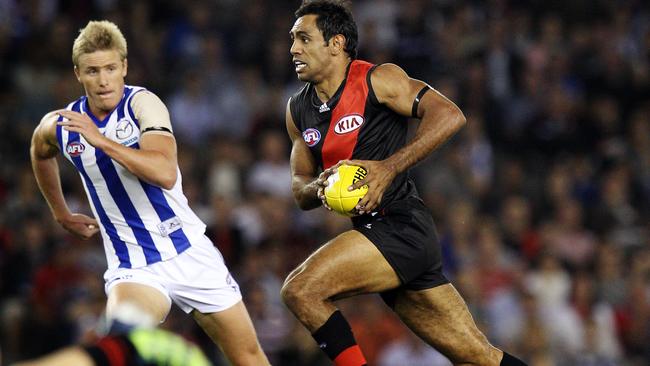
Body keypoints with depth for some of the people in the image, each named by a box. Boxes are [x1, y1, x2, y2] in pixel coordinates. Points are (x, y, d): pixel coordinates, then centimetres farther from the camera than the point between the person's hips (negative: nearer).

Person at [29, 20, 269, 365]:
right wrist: (61, 215, 30)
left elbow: (166, 174, -30)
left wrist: (101, 140, -33)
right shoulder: (59, 126, -1)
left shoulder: (142, 103, -13)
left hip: (188, 251, -1)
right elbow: (40, 153, 26)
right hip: (132, 267, 1)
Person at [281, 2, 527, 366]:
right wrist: (318, 188, -6)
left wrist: (389, 168, -22)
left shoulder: (376, 80, -7)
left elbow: (449, 116, -17)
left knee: (300, 290, -20)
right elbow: (300, 190, 19)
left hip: (402, 227, -7)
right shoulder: (298, 110, 13)